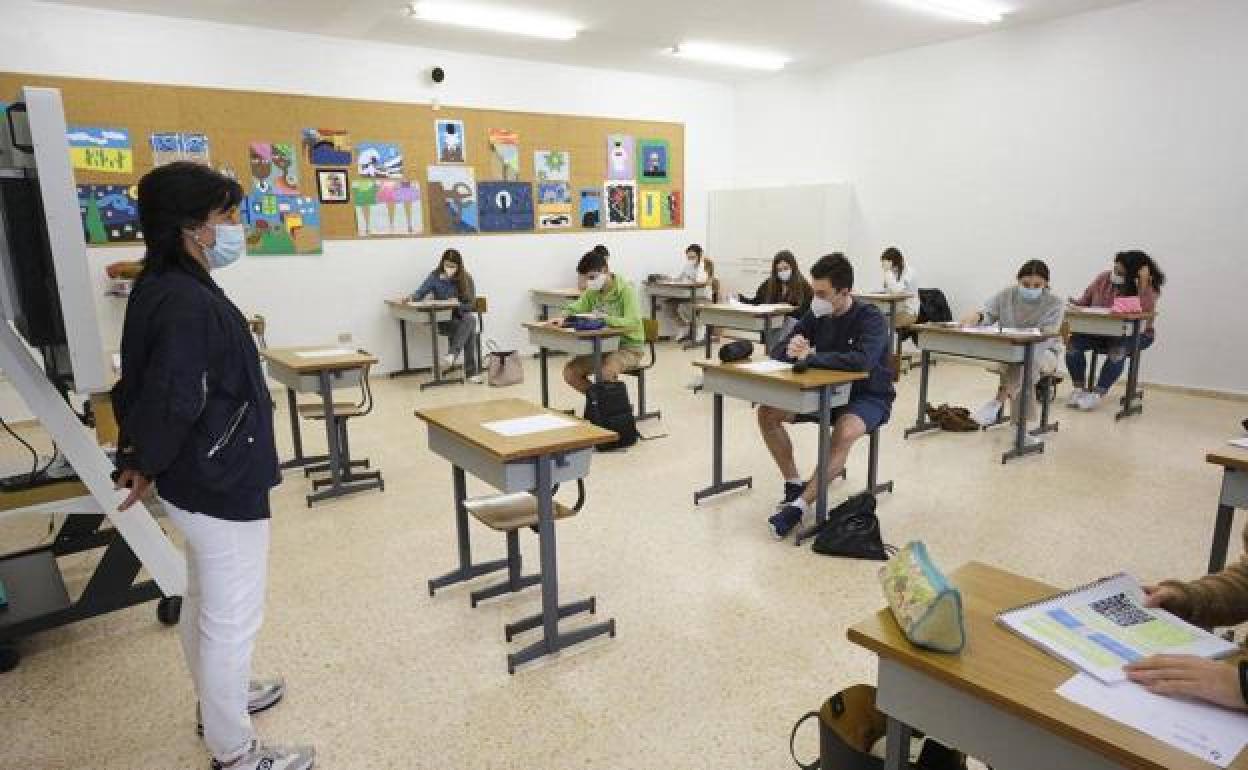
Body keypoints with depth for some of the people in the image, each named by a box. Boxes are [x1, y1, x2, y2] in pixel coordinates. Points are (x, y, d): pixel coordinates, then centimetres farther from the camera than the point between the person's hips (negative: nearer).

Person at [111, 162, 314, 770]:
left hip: (198, 485, 10)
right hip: (223, 489, -10)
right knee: (231, 623, 5)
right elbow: (172, 401, -27)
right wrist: (146, 465, -9)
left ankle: (218, 700, 48)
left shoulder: (162, 289, 5)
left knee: (204, 604, 26)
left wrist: (136, 458, 9)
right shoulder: (188, 304, -26)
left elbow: (143, 384, 9)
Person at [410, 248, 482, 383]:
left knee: (471, 319, -37)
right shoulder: (435, 276, -1)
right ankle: (472, 372, -32)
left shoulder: (466, 278, 0)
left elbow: (471, 304, -3)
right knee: (468, 331, -32)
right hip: (444, 320, -1)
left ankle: (451, 355, -46)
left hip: (462, 315, 1)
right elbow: (420, 293, -5)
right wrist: (411, 297, -28)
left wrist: (457, 305, -23)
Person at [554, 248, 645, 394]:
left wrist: (604, 318, -38)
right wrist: (562, 318, -19)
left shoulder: (625, 289, -17)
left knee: (606, 372, -36)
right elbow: (574, 310, 5)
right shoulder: (592, 291, 3)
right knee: (569, 372, -9)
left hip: (628, 346, -7)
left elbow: (633, 323, -29)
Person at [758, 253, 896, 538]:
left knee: (844, 433, -38)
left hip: (868, 397, -6)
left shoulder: (871, 318, -20)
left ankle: (799, 506, -31)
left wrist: (810, 356, -33)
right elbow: (777, 351, -2)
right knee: (767, 413, -9)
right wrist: (791, 350, -27)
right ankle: (794, 484, 0)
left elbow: (864, 360, -39)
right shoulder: (817, 315, -2)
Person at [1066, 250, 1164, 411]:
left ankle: (1097, 393, -28)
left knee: (1118, 349, -37)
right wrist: (1075, 304, -11)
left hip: (1135, 335, -4)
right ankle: (1078, 389, -15)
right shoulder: (1104, 279, 1)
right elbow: (1085, 301, 12)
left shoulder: (1148, 289, -9)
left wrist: (1144, 284, -33)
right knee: (1074, 341, -24)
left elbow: (1145, 312, -28)